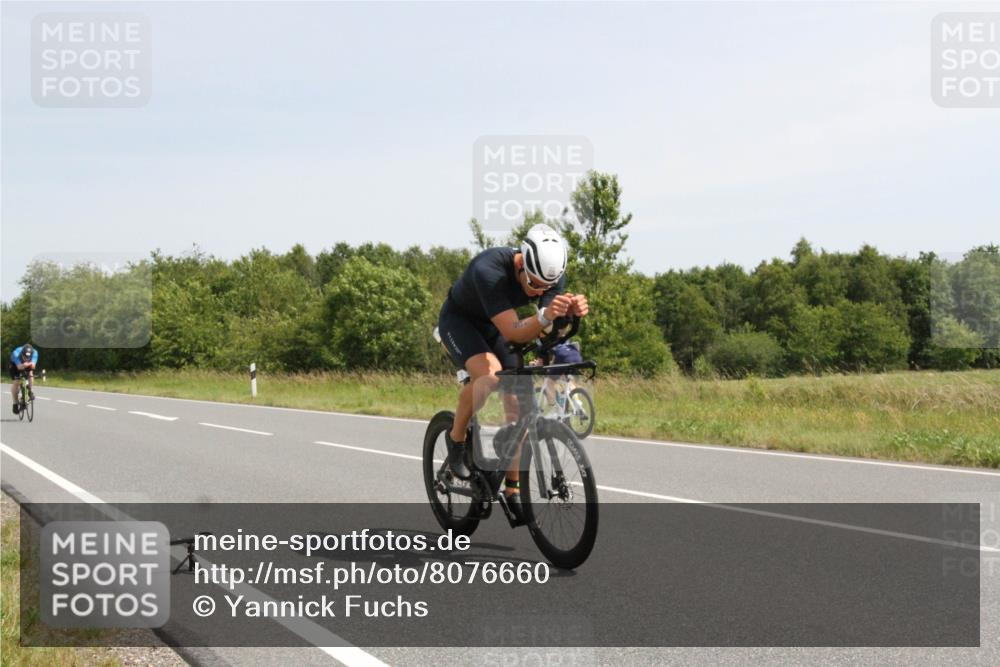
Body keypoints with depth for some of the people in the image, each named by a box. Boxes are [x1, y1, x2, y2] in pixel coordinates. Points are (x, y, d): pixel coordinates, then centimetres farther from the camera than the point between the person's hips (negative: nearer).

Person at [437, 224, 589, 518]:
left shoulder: (552, 276, -22)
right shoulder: (489, 270, -39)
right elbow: (512, 332, -44)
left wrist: (572, 312, -48)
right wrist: (545, 316, -62)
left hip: (494, 328, 5)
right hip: (459, 320, -5)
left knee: (519, 405, -6)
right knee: (489, 373, -34)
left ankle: (512, 489, 6)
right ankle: (457, 438, -9)